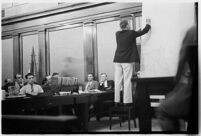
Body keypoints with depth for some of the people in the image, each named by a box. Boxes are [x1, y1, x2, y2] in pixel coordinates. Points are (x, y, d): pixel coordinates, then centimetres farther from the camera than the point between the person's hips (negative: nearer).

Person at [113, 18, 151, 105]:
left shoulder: (117, 34, 8)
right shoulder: (131, 33, -6)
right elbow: (144, 31, 5)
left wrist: (137, 31, 32)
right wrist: (148, 23, 23)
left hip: (117, 60, 5)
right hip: (127, 60, -5)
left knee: (117, 81, 5)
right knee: (127, 81, -2)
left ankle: (116, 101, 8)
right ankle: (127, 101, -2)